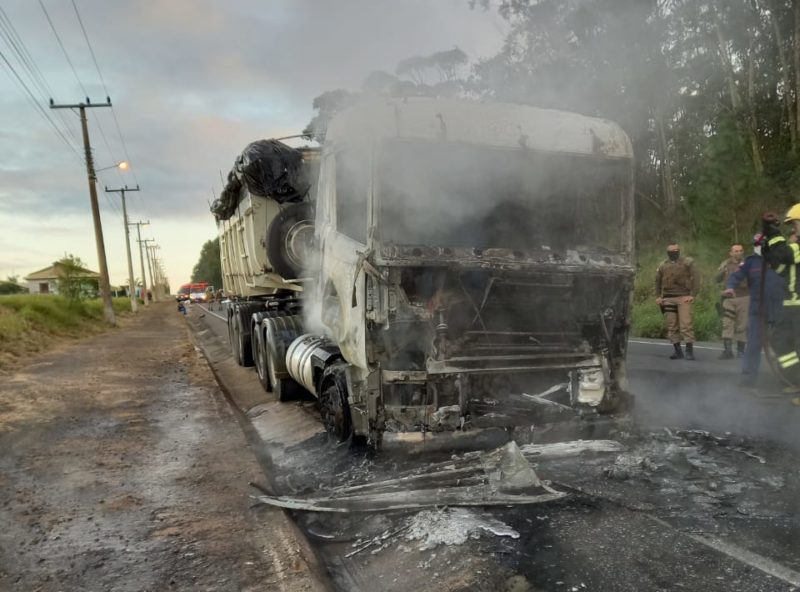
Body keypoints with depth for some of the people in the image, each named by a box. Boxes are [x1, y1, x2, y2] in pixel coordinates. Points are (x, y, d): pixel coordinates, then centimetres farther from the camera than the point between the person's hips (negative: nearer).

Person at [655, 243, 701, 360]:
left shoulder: (687, 262, 2)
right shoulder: (663, 266, 13)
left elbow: (695, 279, -3)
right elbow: (658, 282, 18)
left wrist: (692, 295, -12)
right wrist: (658, 296, 7)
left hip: (683, 298, -4)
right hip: (668, 299, 4)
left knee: (686, 324, -11)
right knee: (671, 326, 5)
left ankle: (690, 351, -7)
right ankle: (678, 351, 12)